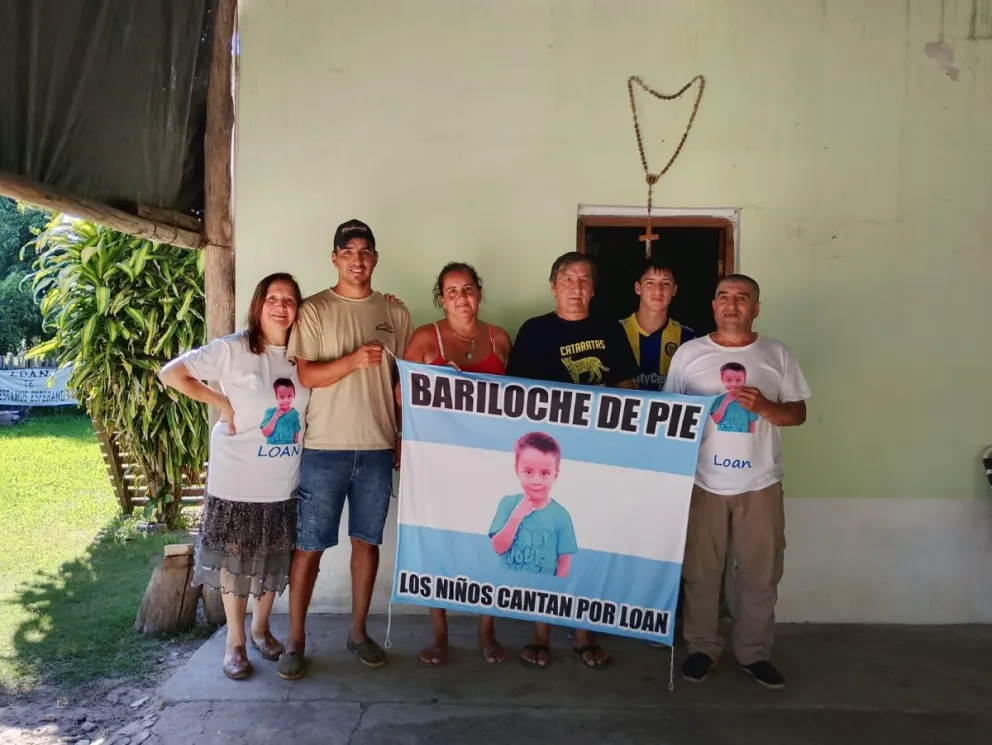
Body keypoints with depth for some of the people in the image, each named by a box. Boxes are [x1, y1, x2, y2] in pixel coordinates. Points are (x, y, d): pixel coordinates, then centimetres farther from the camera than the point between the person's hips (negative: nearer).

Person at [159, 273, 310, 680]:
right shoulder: (233, 349, -12)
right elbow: (171, 374, -11)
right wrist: (222, 403, -12)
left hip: (285, 481, 4)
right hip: (237, 479, -4)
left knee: (274, 557, 16)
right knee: (234, 557, 9)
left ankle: (261, 627, 37)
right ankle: (235, 642, 26)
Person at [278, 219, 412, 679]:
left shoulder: (395, 313, 8)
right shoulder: (314, 309, -1)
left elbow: (403, 381, 11)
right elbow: (304, 375, -9)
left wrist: (403, 437, 8)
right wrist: (354, 360, -23)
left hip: (378, 449, 3)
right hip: (325, 448, -3)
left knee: (367, 541, 11)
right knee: (309, 545, 4)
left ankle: (358, 631, 25)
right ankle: (295, 640, 17)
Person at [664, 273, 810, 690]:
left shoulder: (777, 354, 3)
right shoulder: (688, 353, 1)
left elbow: (798, 413, 4)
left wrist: (764, 406, -16)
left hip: (760, 484, 1)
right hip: (703, 482, 0)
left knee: (760, 573, 9)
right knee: (700, 571, 9)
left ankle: (753, 651, 27)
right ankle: (702, 646, 26)